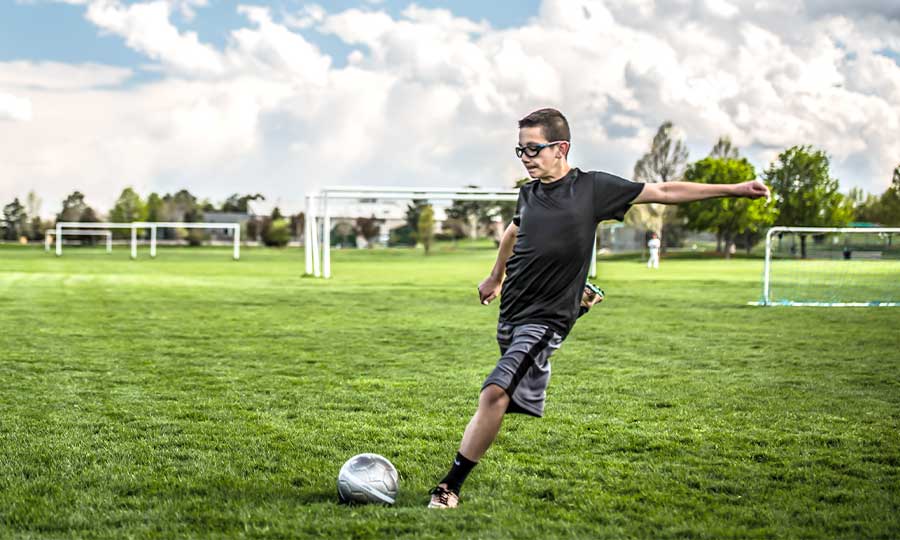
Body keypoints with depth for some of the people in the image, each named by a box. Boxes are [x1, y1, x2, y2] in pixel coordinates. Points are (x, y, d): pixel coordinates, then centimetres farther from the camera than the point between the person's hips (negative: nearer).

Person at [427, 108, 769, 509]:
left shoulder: (592, 188, -6)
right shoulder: (529, 192, 8)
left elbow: (664, 192, -2)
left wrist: (734, 189, -1)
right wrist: (495, 277, 44)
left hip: (546, 320, -7)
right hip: (510, 314, 7)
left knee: (495, 393, -19)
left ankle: (451, 485, -17)